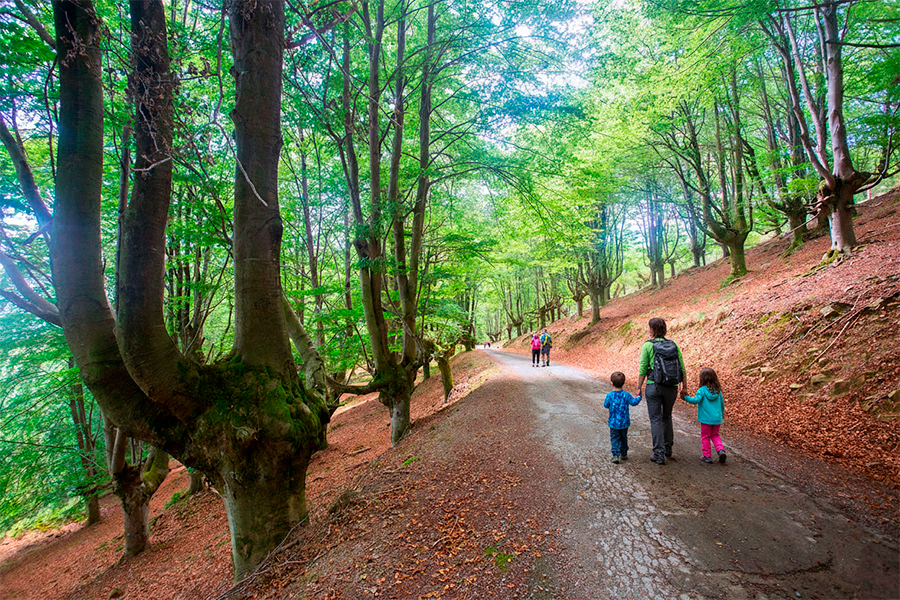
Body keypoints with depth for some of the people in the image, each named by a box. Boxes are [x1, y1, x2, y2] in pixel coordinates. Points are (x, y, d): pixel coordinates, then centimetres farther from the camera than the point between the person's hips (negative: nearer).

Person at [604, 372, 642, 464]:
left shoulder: (610, 395, -13)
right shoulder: (626, 395, -10)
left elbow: (606, 405, -3)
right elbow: (634, 402, -8)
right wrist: (639, 397, 9)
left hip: (613, 423, -2)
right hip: (624, 422, 2)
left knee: (614, 439, 5)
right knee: (624, 438, 19)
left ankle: (615, 455, -6)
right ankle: (624, 454, 30)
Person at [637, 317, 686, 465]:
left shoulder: (648, 345, -7)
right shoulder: (674, 345, 4)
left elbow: (642, 369, -8)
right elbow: (682, 368, 6)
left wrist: (639, 387, 1)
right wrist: (684, 386, 17)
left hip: (654, 386, -4)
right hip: (672, 388, 4)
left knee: (656, 420, 5)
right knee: (667, 417, 24)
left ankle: (659, 454, 6)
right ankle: (668, 449, 36)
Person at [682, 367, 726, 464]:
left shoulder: (702, 390, -14)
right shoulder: (718, 390, 4)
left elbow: (696, 400, -26)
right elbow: (722, 403, 15)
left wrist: (686, 397, -18)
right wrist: (722, 414, 29)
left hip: (706, 419, -5)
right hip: (717, 418, 5)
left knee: (705, 437, 9)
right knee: (715, 435, 22)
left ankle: (707, 456, 14)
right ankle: (721, 450, 3)